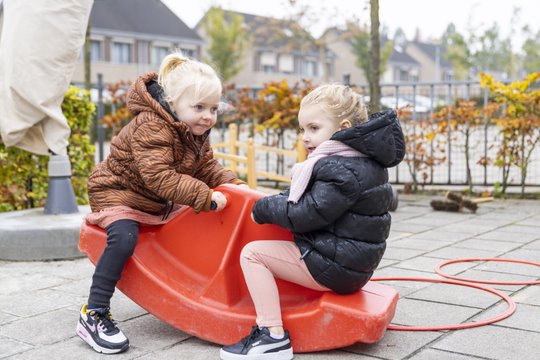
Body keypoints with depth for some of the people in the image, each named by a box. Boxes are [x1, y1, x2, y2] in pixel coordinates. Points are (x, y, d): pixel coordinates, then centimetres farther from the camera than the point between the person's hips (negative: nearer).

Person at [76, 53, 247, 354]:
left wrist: (233, 184, -9)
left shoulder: (197, 132, 0)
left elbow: (206, 166, 8)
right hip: (119, 192, -9)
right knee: (124, 239, -31)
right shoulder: (151, 128, -30)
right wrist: (205, 197, -41)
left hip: (160, 203, 9)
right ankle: (93, 315, -23)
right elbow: (160, 177, -40)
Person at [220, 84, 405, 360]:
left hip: (335, 268, -11)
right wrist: (277, 201, 3)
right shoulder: (362, 161, 10)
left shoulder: (343, 171, -22)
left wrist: (262, 208, -8)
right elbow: (314, 198, 17)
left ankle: (273, 336, -15)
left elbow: (303, 215, -23)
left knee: (252, 253, -11)